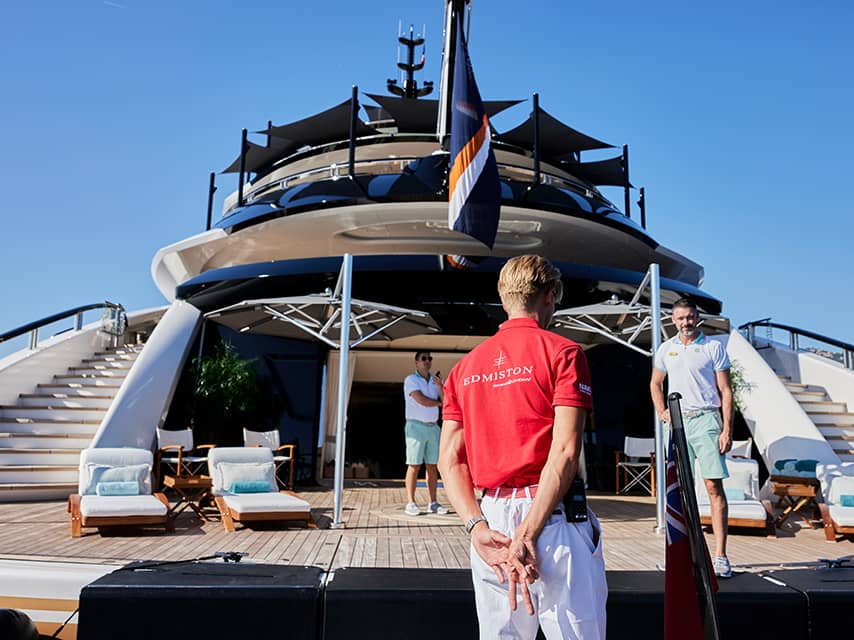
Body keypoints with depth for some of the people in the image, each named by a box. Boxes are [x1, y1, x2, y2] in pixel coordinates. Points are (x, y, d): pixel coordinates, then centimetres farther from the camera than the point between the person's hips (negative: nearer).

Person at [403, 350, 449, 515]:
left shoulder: (436, 381, 15)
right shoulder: (411, 380, -2)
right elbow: (422, 401, -14)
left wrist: (440, 387, -13)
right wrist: (438, 402, 2)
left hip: (433, 427, 5)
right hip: (416, 426, -5)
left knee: (432, 466, 5)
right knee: (414, 466, -6)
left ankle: (433, 503, 7)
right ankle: (411, 503, -4)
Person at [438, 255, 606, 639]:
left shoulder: (466, 366, 12)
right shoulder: (561, 352, -3)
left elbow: (449, 459, 5)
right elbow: (564, 452, -14)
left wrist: (478, 527, -3)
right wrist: (527, 534, -16)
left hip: (490, 520, 5)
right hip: (552, 518, -5)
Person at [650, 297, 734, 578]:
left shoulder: (714, 347, 2)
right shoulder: (666, 349, 12)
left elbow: (726, 391, -1)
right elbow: (655, 383, 24)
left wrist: (727, 430, -8)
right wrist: (662, 413, 8)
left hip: (706, 419, -3)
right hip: (677, 421, 3)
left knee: (714, 486, -7)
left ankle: (720, 555, -3)